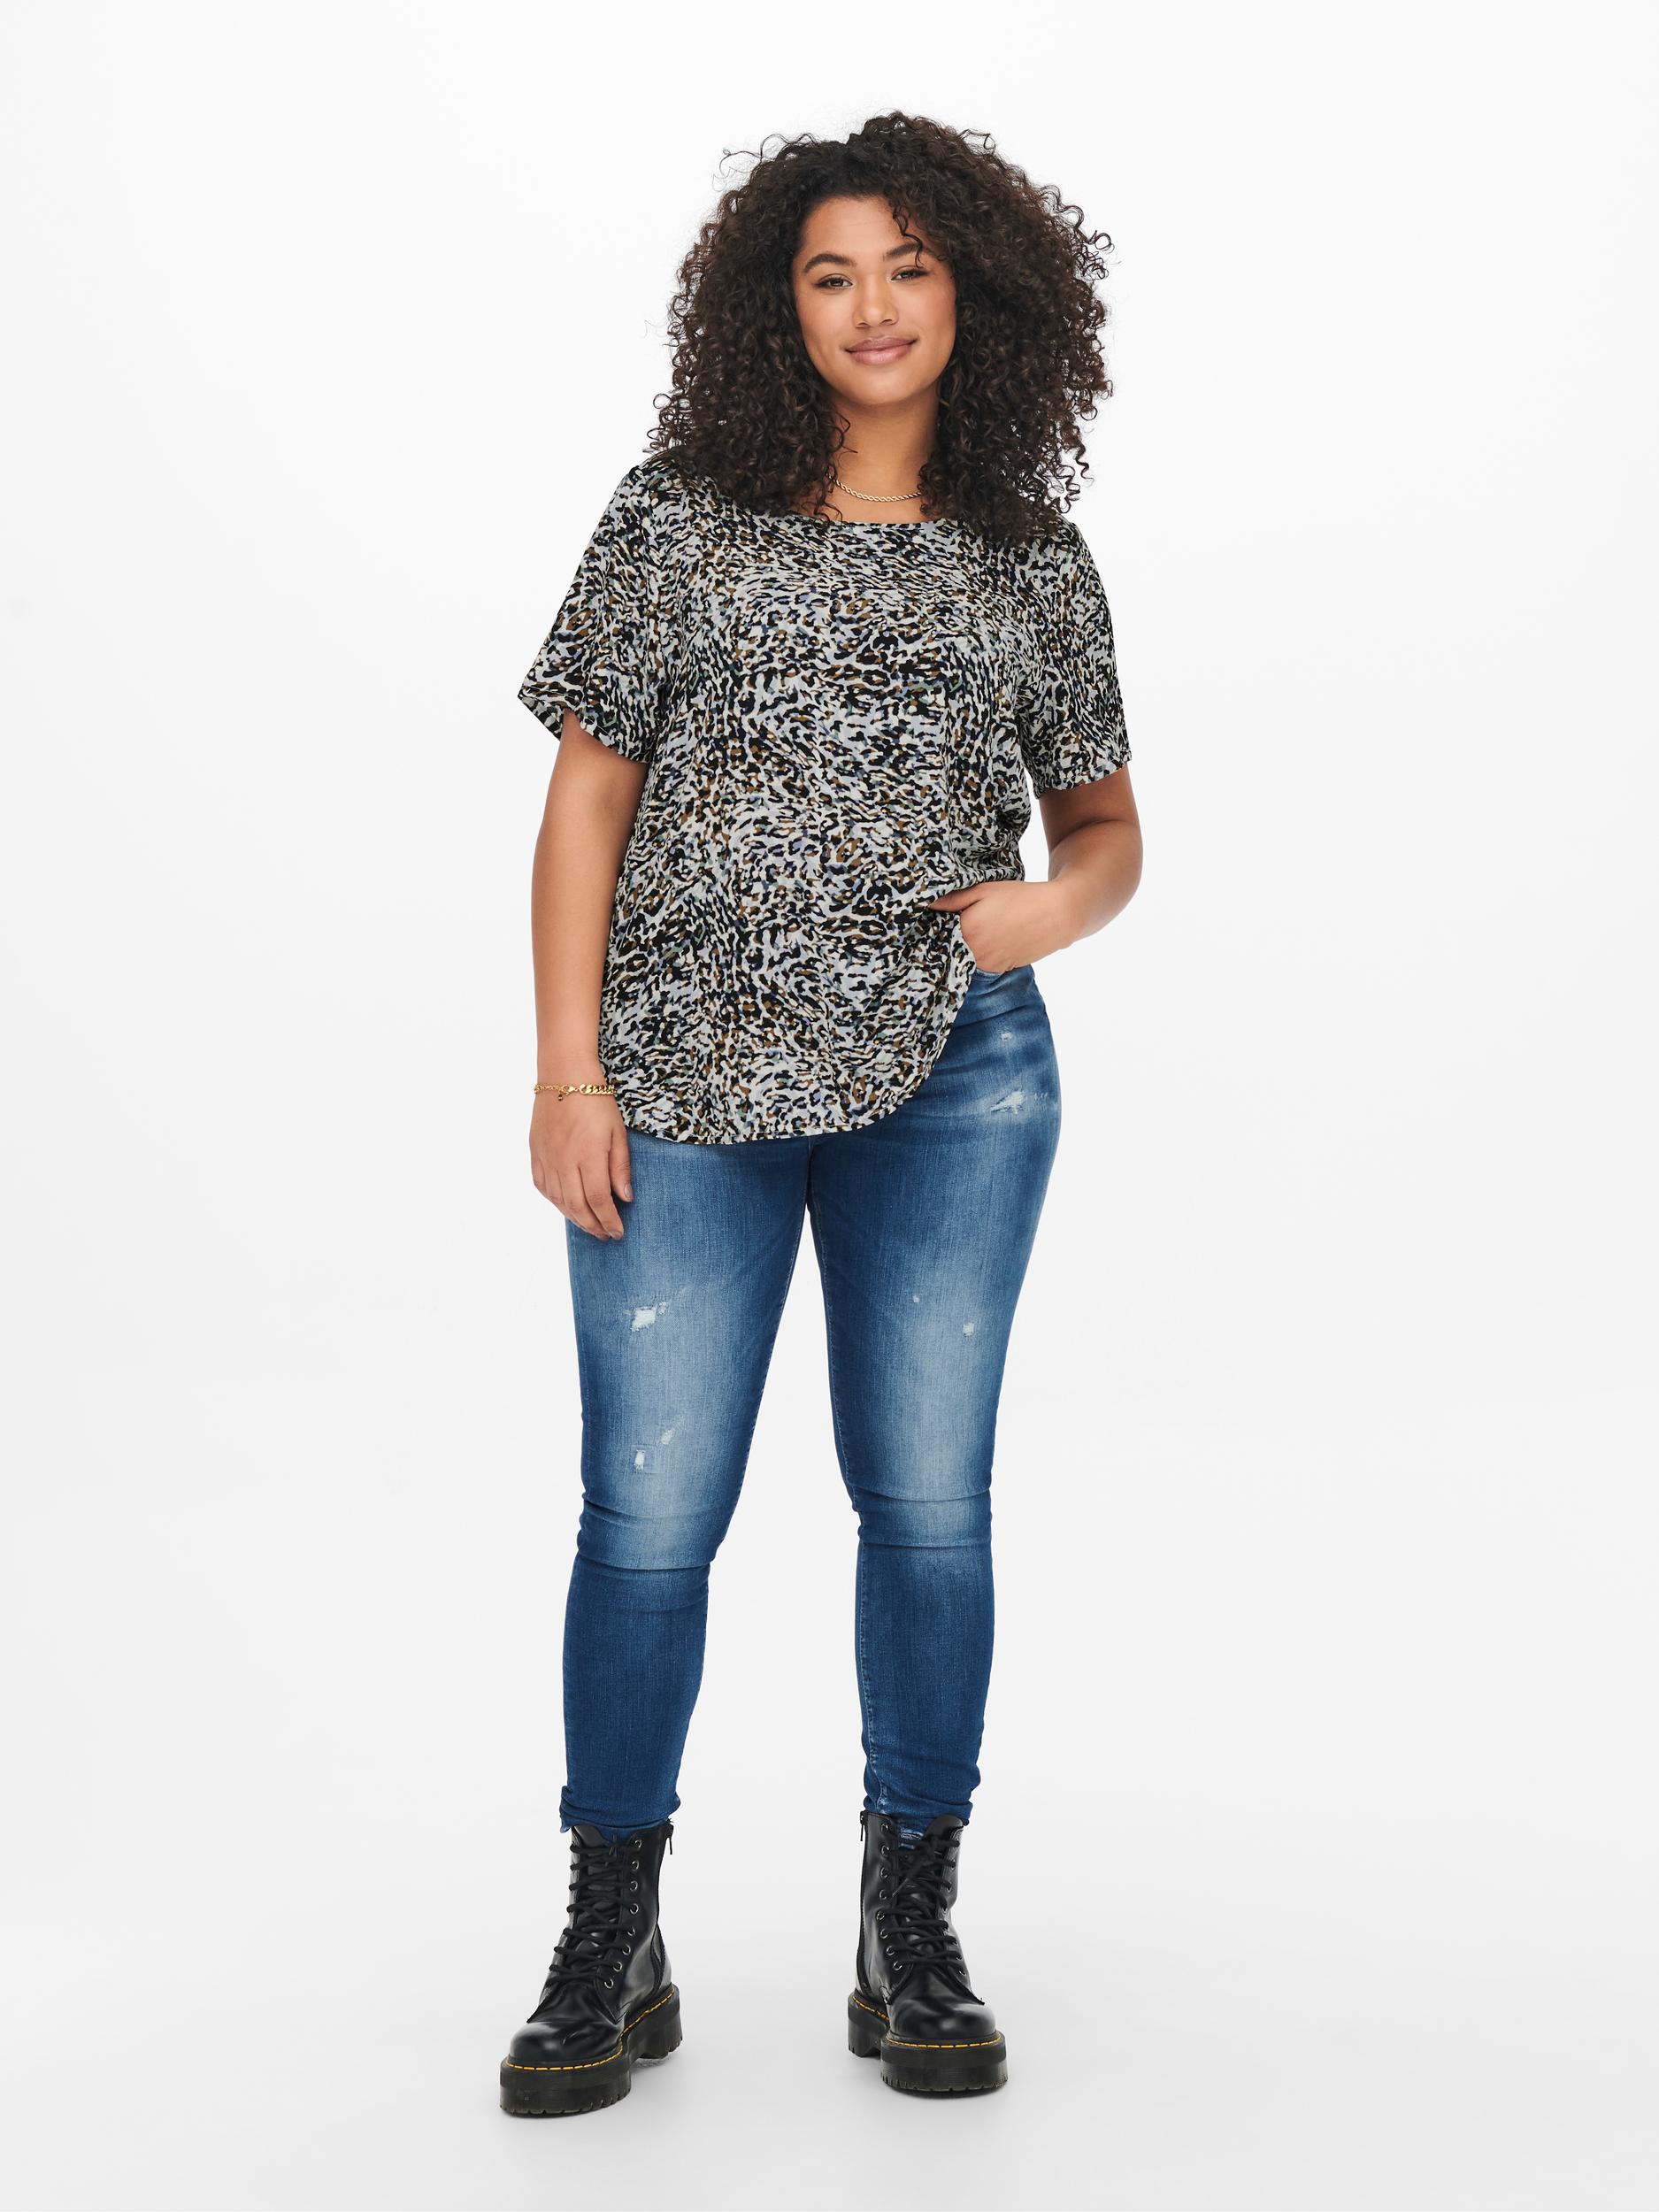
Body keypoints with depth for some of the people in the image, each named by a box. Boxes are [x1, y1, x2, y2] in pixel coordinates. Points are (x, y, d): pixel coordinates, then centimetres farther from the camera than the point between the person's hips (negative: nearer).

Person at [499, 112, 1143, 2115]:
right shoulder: (678, 517, 5)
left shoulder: (1036, 562, 10)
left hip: (951, 1080, 2)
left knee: (927, 1500, 6)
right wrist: (568, 1067, -5)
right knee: (650, 1511, 0)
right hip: (687, 1076, -1)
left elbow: (1106, 822, 17)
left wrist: (1060, 897, -7)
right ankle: (611, 1950, 17)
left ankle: (912, 1943, 21)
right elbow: (585, 799, 3)